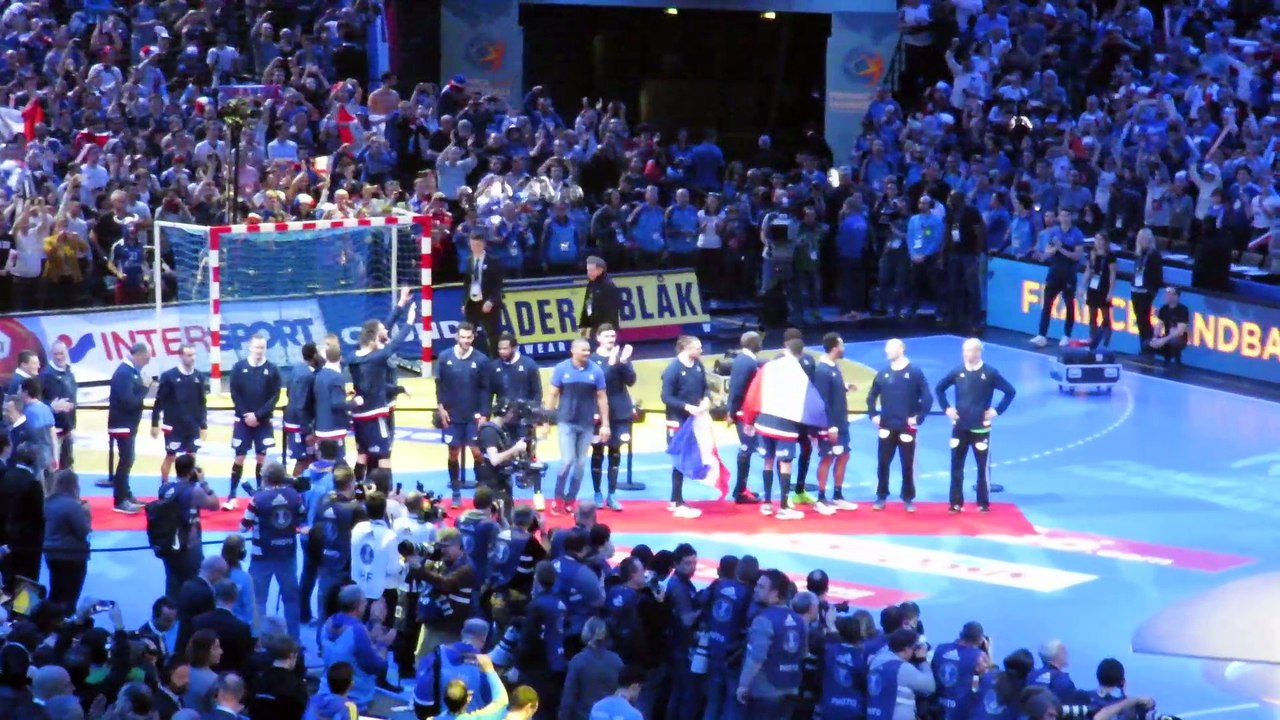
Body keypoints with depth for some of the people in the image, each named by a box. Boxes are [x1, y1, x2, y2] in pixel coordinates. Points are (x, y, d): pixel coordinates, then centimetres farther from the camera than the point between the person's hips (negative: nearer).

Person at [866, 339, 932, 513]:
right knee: (883, 463, 4)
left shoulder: (915, 373, -4)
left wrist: (919, 417, -10)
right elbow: (871, 397, 18)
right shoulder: (883, 374, 7)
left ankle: (908, 499, 11)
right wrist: (873, 415, 7)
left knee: (907, 465, 3)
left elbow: (927, 397, -6)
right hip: (886, 427, 3)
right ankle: (881, 497, 13)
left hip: (907, 428, -3)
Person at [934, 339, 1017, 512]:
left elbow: (1010, 391, -5)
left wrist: (997, 411, -8)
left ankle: (984, 503, 14)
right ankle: (956, 503, 12)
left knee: (983, 467, 5)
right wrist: (946, 408, 5)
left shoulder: (990, 373, -8)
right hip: (960, 427, 3)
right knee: (956, 466, 5)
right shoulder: (958, 372, 1)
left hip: (981, 428, -3)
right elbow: (939, 388, 15)